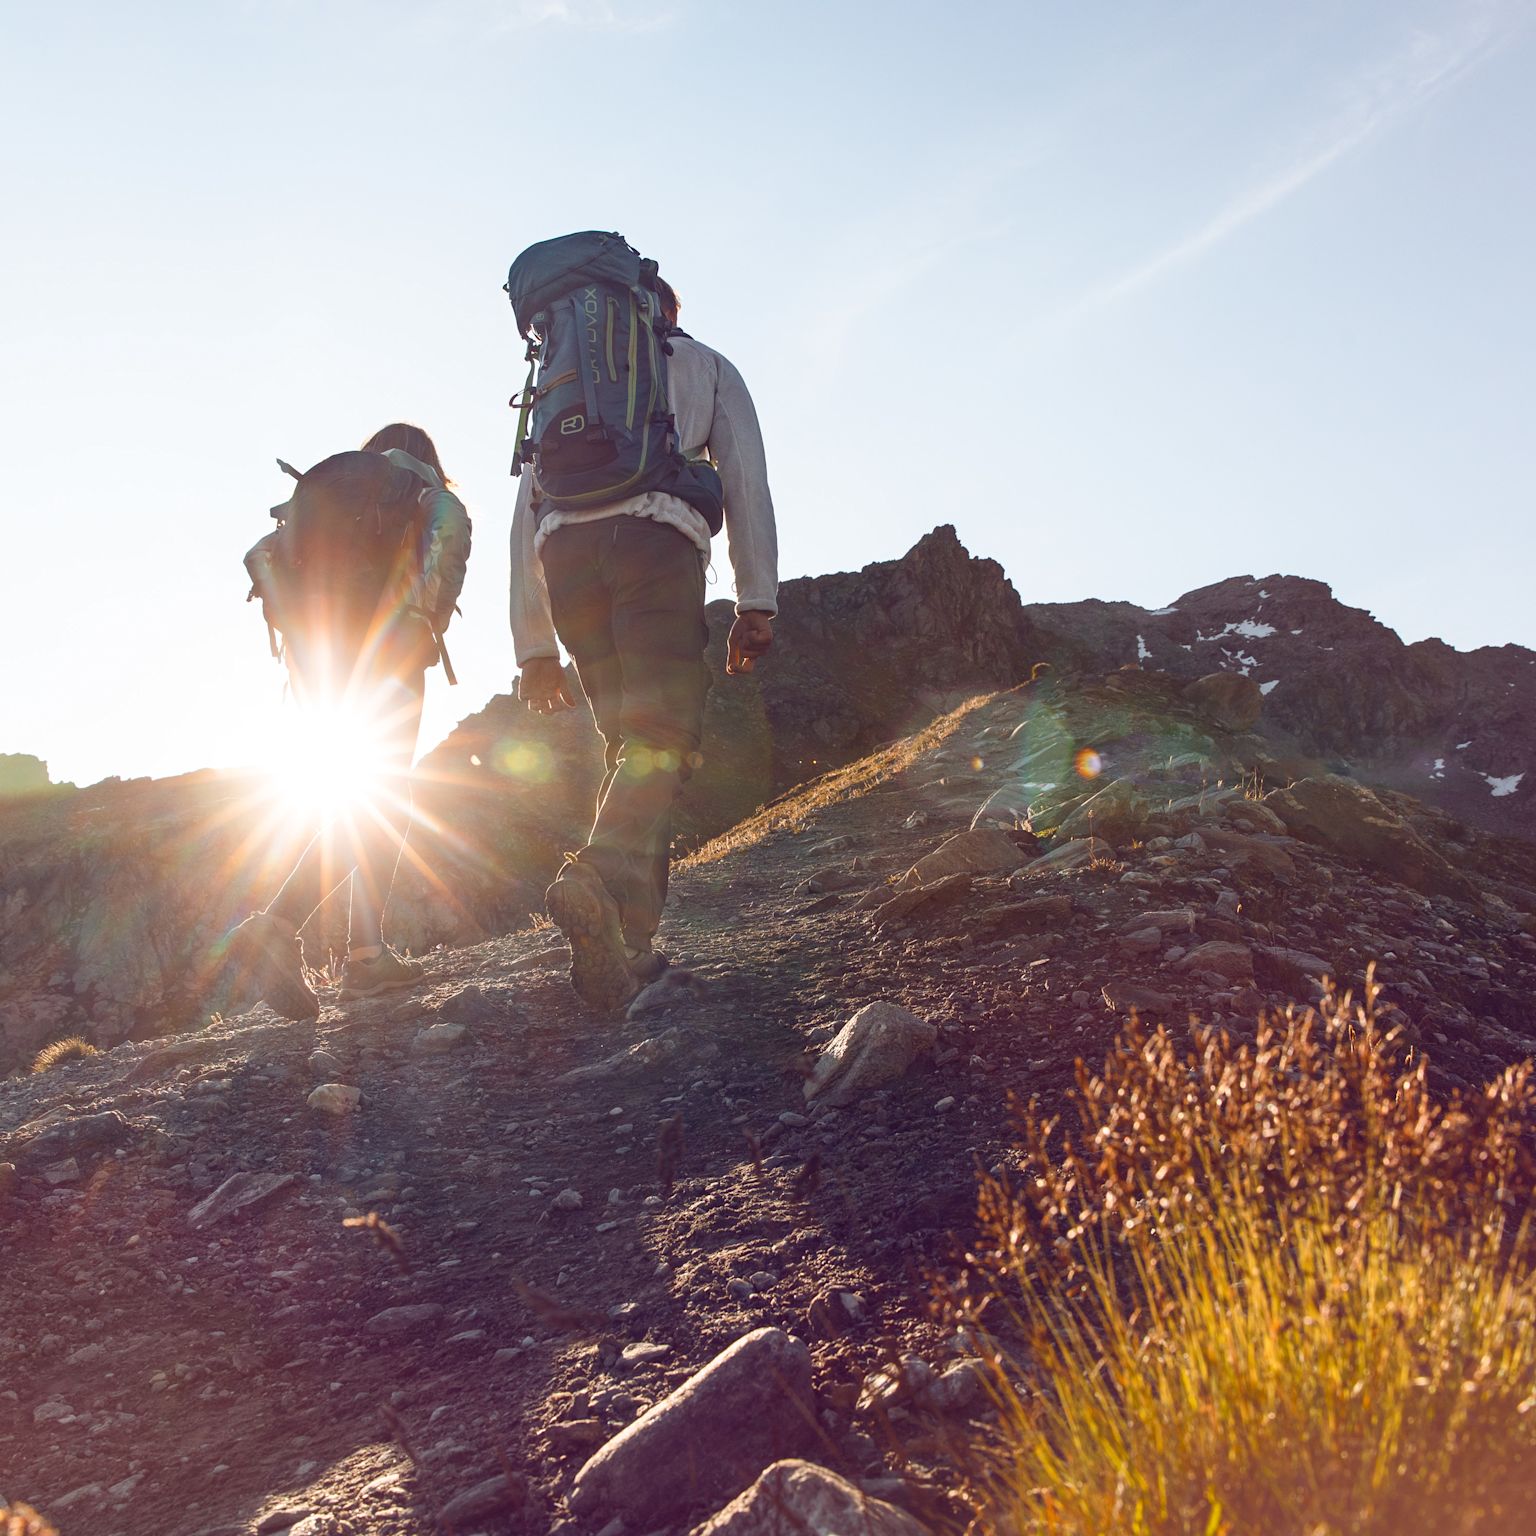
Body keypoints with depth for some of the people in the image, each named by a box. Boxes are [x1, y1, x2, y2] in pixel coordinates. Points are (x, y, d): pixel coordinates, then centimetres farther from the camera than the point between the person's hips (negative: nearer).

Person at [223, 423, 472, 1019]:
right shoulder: (430, 496, 10)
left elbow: (262, 554, 7)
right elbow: (449, 521, -15)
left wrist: (296, 632, 2)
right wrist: (429, 621, -13)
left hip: (322, 664, 6)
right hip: (387, 661, -6)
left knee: (380, 804, 15)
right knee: (375, 807, -11)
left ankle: (368, 953, 9)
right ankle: (275, 928, -30)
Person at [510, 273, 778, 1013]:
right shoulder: (706, 365, 25)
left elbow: (527, 512, 24)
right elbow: (745, 478, 9)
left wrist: (535, 646, 21)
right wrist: (757, 601, 3)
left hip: (564, 547, 4)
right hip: (655, 535, -4)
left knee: (625, 743, 11)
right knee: (662, 737, -11)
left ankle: (632, 943, 4)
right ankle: (597, 877, -38)